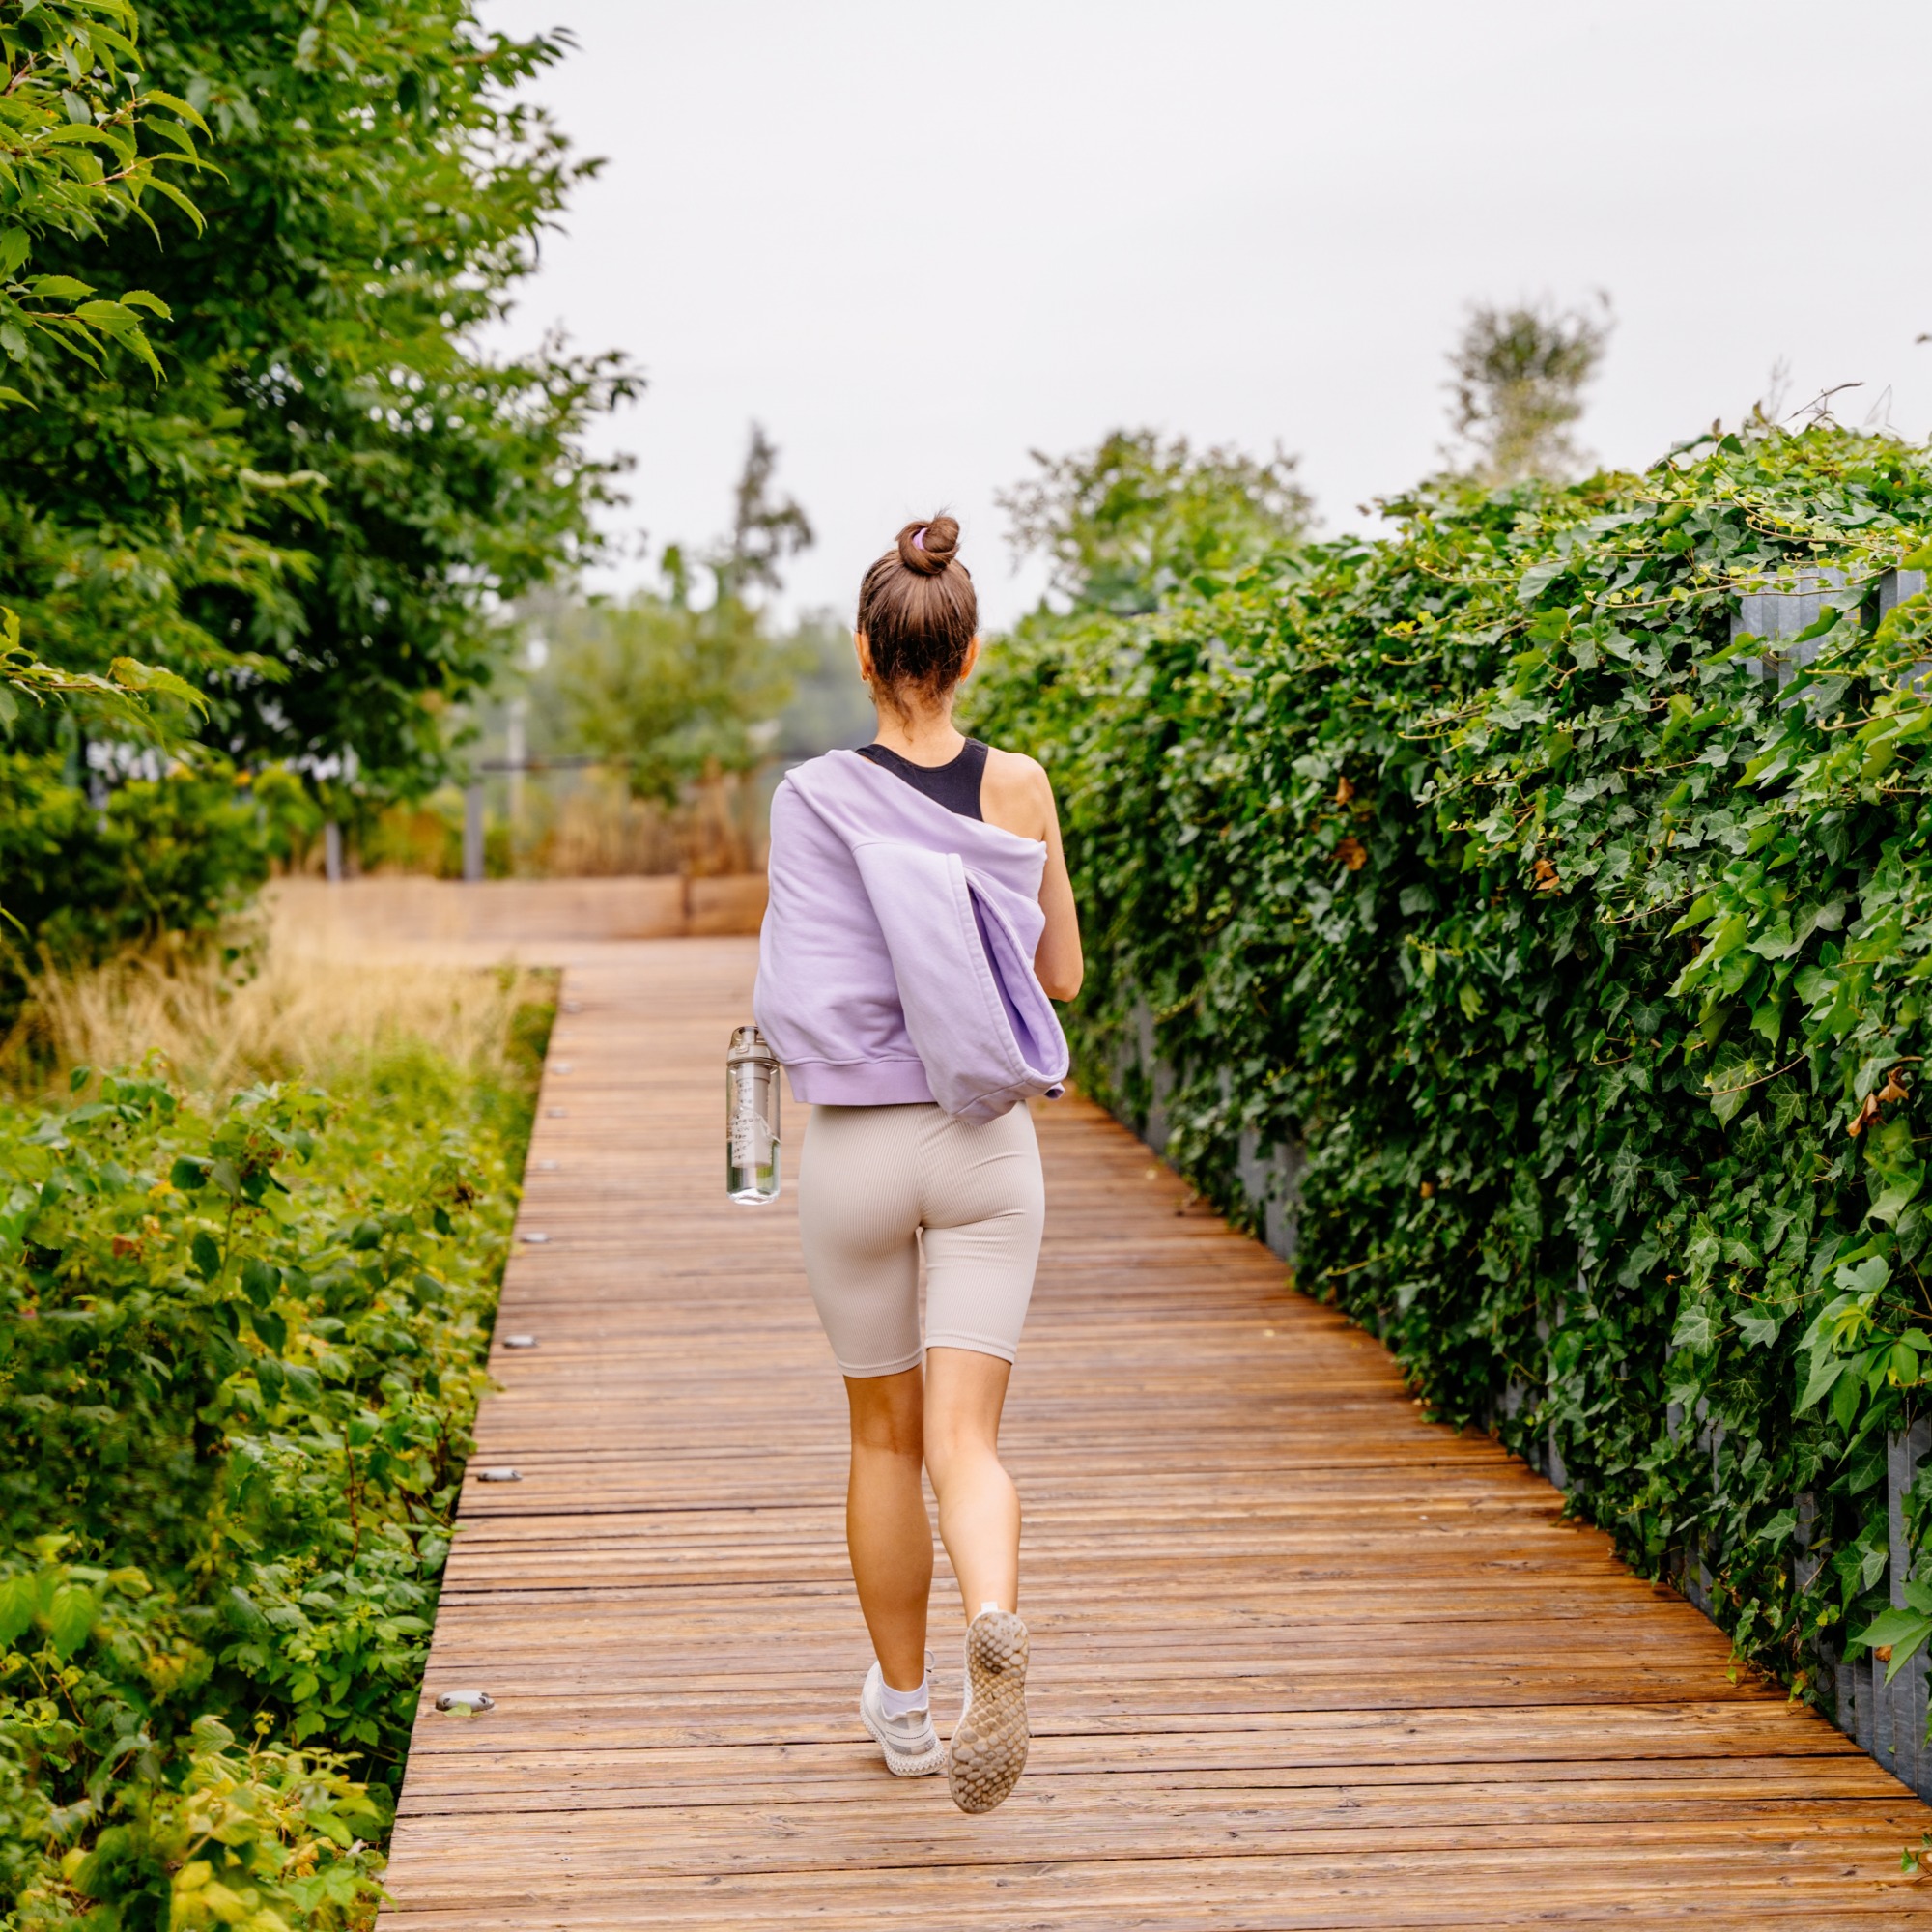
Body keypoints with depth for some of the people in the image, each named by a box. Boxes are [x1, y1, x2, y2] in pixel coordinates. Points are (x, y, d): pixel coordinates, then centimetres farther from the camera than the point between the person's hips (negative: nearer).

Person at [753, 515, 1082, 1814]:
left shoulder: (818, 800, -10)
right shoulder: (1022, 788, -2)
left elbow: (794, 1010, -13)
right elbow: (1061, 973, 8)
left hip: (859, 1147, -1)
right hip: (988, 1147, 1)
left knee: (887, 1438, 17)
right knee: (966, 1441, 0)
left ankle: (905, 1708, 28)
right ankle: (996, 1619, -32)